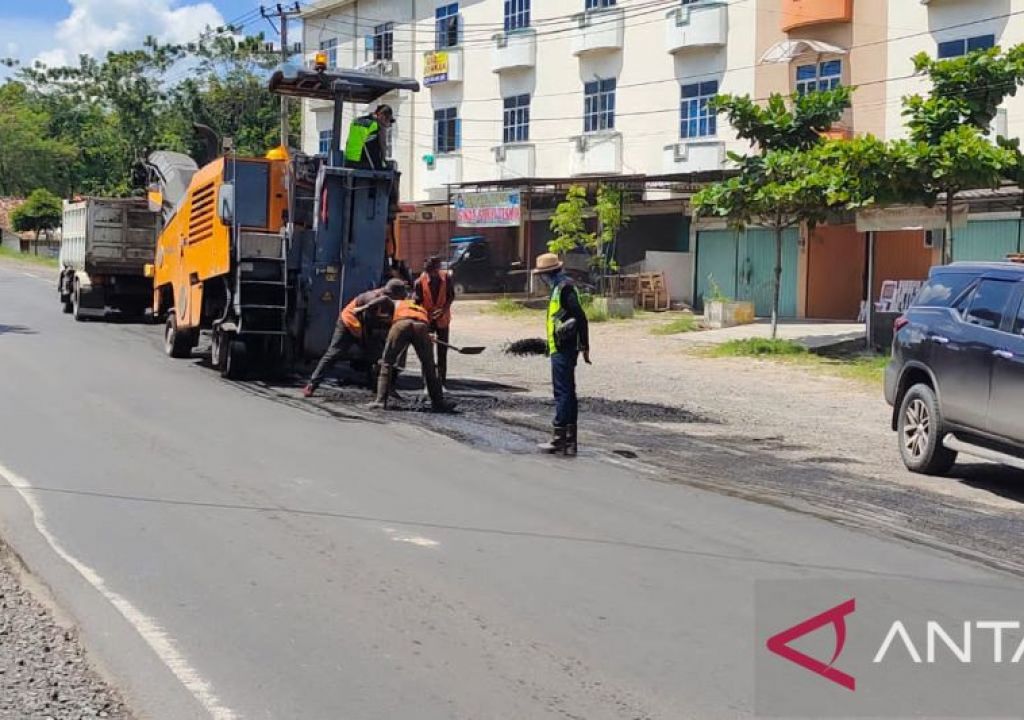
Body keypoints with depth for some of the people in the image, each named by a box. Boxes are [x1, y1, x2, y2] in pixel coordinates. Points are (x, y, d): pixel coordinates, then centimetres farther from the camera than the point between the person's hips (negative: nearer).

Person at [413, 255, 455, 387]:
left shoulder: (446, 277, -13)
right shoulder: (420, 281, -16)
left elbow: (451, 296, -4)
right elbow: (416, 302, -14)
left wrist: (444, 309, -20)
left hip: (442, 319, 1)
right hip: (427, 320, -1)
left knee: (442, 352, 7)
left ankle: (442, 381, 16)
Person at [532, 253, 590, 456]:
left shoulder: (564, 288, -15)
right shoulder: (560, 288, 16)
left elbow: (580, 317, -20)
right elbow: (578, 317, 20)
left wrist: (584, 346, -19)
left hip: (562, 350, -11)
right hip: (563, 348, 11)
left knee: (563, 393, -6)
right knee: (568, 393, 12)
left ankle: (559, 439, -2)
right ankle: (569, 440, 17)